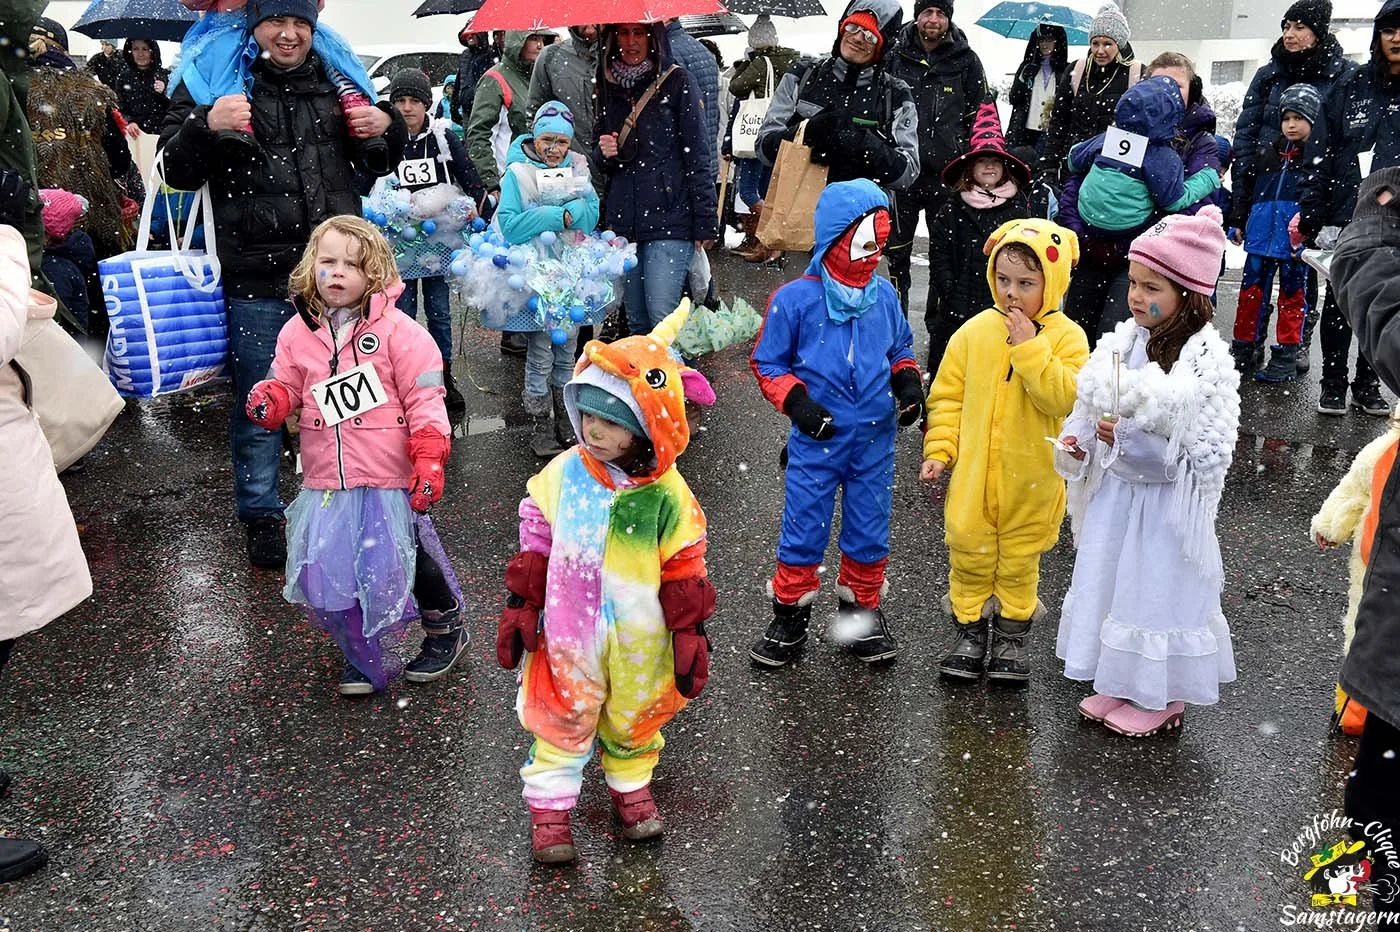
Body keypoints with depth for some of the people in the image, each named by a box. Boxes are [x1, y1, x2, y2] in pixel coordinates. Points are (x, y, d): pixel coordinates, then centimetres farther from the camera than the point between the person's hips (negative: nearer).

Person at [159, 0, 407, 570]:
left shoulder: (335, 80, 8)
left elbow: (375, 165, 19)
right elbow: (178, 173, -6)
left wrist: (387, 129, -3)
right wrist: (206, 127, -25)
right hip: (256, 281, -3)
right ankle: (261, 515, 24)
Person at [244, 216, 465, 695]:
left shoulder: (397, 330, -8)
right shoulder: (297, 331, 4)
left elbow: (424, 399, -9)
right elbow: (286, 384, 13)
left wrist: (430, 458, -16)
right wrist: (268, 400, -11)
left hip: (389, 477, -4)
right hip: (326, 480, 4)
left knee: (401, 562, 5)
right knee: (322, 575, 4)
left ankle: (446, 626, 36)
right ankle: (363, 658, 27)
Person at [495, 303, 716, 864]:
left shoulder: (666, 495, -14)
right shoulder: (562, 475, -10)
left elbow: (685, 572, -7)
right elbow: (535, 548, 0)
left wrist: (690, 634, -5)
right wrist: (520, 607, 0)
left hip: (639, 639, 0)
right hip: (569, 632, 0)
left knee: (635, 718, 20)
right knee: (563, 718, 10)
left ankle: (631, 786, 44)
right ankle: (549, 806, 27)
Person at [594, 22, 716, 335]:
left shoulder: (676, 81, 0)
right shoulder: (609, 86, 15)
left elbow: (697, 154, -4)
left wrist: (704, 222, -9)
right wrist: (604, 153, 0)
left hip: (669, 217, -5)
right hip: (623, 220, 5)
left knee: (663, 319, -13)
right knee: (636, 321, 8)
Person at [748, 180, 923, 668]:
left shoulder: (884, 295, 2)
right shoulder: (796, 299, -10)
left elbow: (900, 348, 18)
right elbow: (767, 362, -2)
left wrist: (907, 380, -1)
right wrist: (795, 400, -15)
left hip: (875, 439, 3)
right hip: (818, 440, -3)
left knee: (869, 532, 13)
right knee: (803, 531, 5)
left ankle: (861, 610, 32)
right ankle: (790, 616, 22)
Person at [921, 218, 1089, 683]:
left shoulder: (1066, 337, -9)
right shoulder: (975, 331, -2)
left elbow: (1063, 399, -23)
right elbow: (947, 396, 2)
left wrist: (1029, 348, -25)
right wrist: (939, 448, -5)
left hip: (1030, 480, -2)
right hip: (973, 474, 2)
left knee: (1020, 558, 14)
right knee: (969, 550, 12)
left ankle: (1013, 631, 32)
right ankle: (969, 627, 29)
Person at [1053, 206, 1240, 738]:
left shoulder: (1207, 360, -19)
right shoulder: (1123, 340, 0)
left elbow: (1208, 452, -21)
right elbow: (1091, 405, 13)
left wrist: (1131, 440, -26)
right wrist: (1079, 443, -6)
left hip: (1166, 501, -6)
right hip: (1115, 493, 6)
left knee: (1159, 590, 6)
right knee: (1110, 582, 16)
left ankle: (1163, 698, 26)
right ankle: (1121, 685, 34)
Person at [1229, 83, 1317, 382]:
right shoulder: (1268, 153, 10)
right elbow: (1245, 187, 17)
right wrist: (1238, 222, 13)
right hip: (1261, 235, 4)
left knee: (1292, 295, 7)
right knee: (1251, 291, 10)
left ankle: (1286, 358, 14)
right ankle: (1243, 350, 21)